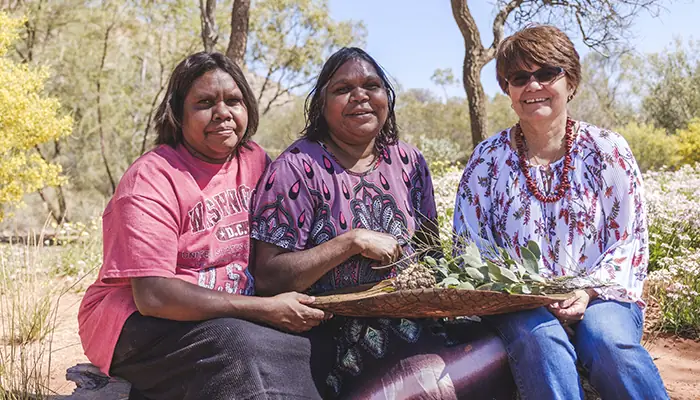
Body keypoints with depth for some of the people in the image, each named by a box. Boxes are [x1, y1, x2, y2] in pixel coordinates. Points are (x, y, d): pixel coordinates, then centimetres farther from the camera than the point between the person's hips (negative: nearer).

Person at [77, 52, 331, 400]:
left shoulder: (254, 160, 5)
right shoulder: (152, 179, -13)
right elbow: (152, 295, -21)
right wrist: (267, 310, -23)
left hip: (232, 318, 6)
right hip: (139, 325, -5)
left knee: (313, 343, -21)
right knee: (236, 344, -33)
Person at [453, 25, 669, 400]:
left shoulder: (608, 150, 4)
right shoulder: (487, 159, 4)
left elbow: (630, 242, 4)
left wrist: (588, 292, -13)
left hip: (599, 296, 1)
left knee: (609, 340, -33)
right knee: (542, 340, -35)